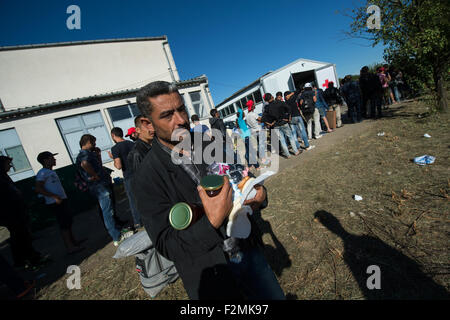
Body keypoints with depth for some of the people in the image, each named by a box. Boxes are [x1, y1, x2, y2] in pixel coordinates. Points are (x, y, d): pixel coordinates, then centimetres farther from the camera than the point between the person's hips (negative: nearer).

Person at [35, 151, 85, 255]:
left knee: (68, 221, 17)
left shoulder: (51, 171, 17)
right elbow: (38, 189, -23)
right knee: (64, 224, -6)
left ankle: (73, 241, 30)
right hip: (55, 203, -10)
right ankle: (70, 247, 0)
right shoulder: (42, 173, -13)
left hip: (62, 200, 10)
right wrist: (55, 196, -27)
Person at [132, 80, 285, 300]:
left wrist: (258, 194, -15)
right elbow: (166, 246, -17)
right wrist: (212, 222, -32)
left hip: (248, 252, 5)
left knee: (275, 296, 22)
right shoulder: (147, 179, -18)